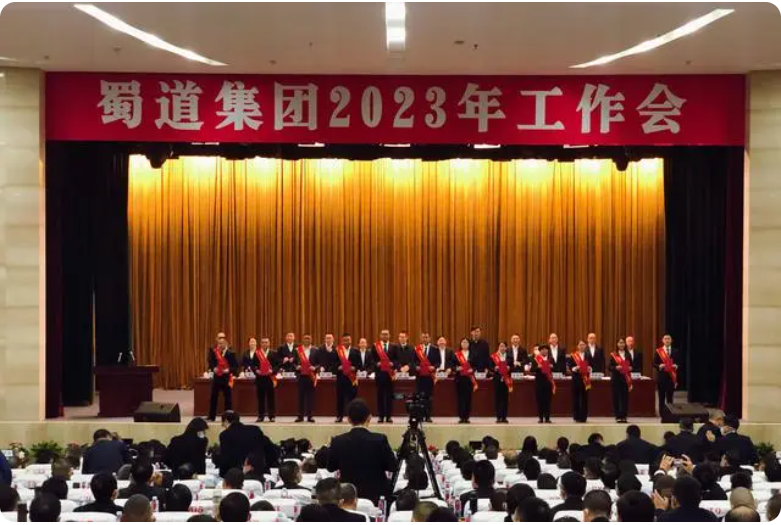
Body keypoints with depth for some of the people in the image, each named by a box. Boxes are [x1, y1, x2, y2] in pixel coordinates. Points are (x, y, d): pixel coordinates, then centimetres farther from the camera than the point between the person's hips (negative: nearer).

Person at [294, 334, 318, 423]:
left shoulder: (315, 350, 5)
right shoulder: (297, 350, 7)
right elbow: (294, 362, 7)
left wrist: (315, 368, -14)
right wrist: (297, 366, -12)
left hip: (311, 376, 0)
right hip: (301, 375, 1)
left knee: (310, 396, 1)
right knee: (301, 396, 1)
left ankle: (309, 416, 5)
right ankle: (300, 416, 5)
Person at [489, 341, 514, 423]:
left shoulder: (509, 356, 8)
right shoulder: (493, 356, 2)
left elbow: (512, 367, 9)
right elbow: (490, 366, 1)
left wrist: (509, 368, -11)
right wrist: (494, 369, -18)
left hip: (506, 379, 2)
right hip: (497, 379, -2)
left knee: (505, 398, 2)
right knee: (497, 398, -2)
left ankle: (504, 417, 7)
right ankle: (498, 417, 3)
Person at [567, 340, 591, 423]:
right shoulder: (573, 356, 2)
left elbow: (591, 365, 14)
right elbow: (569, 367, 0)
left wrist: (590, 368, -8)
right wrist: (575, 368, -18)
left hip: (586, 379, 2)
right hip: (576, 379, -2)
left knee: (585, 398, 2)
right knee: (576, 398, -2)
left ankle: (583, 417, 8)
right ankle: (577, 417, 4)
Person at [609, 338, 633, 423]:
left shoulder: (628, 355, 12)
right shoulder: (613, 355, 2)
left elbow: (631, 366, 17)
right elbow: (609, 367, -1)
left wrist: (631, 368, -5)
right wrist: (615, 367, -19)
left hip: (626, 378, 2)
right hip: (616, 378, -2)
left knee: (625, 397, -1)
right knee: (616, 397, -2)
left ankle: (624, 416, 4)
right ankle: (618, 416, 2)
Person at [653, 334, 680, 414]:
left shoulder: (675, 351, 7)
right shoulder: (658, 351, 4)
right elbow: (654, 364, 2)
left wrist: (676, 366, -12)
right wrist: (659, 366, -16)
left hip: (671, 377, 1)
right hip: (661, 377, -1)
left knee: (670, 397, 3)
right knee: (661, 397, 3)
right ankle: (662, 413, 7)